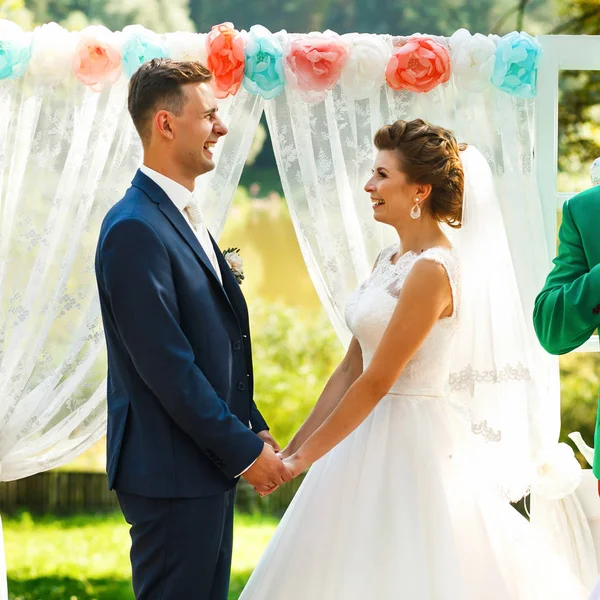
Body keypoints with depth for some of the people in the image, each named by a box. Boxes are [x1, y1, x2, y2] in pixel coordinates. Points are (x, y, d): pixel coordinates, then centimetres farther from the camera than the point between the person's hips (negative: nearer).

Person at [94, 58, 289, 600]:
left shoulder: (184, 217, 14)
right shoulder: (135, 230, -18)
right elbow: (167, 367, -21)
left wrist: (252, 429, 11)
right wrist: (244, 451, -15)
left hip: (208, 464, 10)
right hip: (171, 473, -10)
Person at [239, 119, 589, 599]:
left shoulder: (432, 270, -17)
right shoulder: (389, 261, 11)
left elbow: (377, 381, -18)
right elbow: (350, 369, 12)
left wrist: (307, 456, -14)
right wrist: (295, 446, 9)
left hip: (411, 442, -9)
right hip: (372, 434, 9)